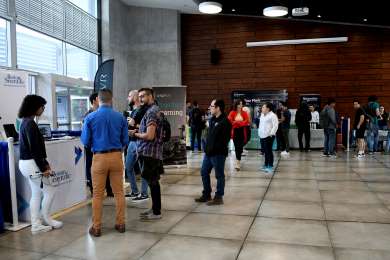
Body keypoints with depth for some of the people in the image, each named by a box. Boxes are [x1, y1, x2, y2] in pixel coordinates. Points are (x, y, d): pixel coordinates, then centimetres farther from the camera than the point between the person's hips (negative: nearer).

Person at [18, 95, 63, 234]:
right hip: (32, 164, -10)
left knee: (36, 194, 14)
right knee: (50, 190, 3)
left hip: (27, 163, 10)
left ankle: (36, 225, 20)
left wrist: (45, 163, 14)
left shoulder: (26, 122, 12)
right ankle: (46, 219, 19)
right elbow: (34, 149, -21)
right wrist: (43, 168, -17)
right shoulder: (30, 123, -19)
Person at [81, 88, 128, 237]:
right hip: (116, 156, 1)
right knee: (119, 192, 11)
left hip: (99, 157, -1)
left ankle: (96, 227, 16)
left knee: (97, 194, 8)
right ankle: (120, 224, 19)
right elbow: (125, 141, 1)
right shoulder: (120, 117, -3)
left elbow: (85, 141, -2)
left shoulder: (90, 118, -5)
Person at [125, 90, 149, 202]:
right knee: (128, 167, 14)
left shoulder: (144, 110, -10)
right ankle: (135, 191, 26)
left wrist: (135, 125, -18)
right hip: (132, 141, 9)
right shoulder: (133, 110, 16)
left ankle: (144, 194, 9)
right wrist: (128, 122, 9)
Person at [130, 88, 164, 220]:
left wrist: (135, 134, -8)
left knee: (152, 182, -2)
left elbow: (149, 136, -23)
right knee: (153, 182, 15)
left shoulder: (151, 112, -15)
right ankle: (155, 208, 25)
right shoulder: (154, 110, 16)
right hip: (152, 152, 10)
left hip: (149, 152, -10)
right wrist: (139, 131, 9)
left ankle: (156, 212, 7)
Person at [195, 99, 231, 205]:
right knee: (204, 172, 16)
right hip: (208, 152, 9)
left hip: (218, 153, -9)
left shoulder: (225, 122, -15)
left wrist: (215, 149, -19)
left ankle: (219, 197, 16)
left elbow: (225, 140, -20)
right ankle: (206, 195, 29)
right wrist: (207, 147, 11)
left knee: (219, 175, 4)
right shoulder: (212, 119, 13)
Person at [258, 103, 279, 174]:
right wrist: (259, 132, 18)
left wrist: (271, 133, -18)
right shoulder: (262, 115, 17)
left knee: (268, 151, -6)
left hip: (268, 136, -8)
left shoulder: (272, 115, -9)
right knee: (265, 151, 13)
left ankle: (270, 166, 2)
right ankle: (266, 165, 22)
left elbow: (275, 126, -15)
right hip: (262, 136, 8)